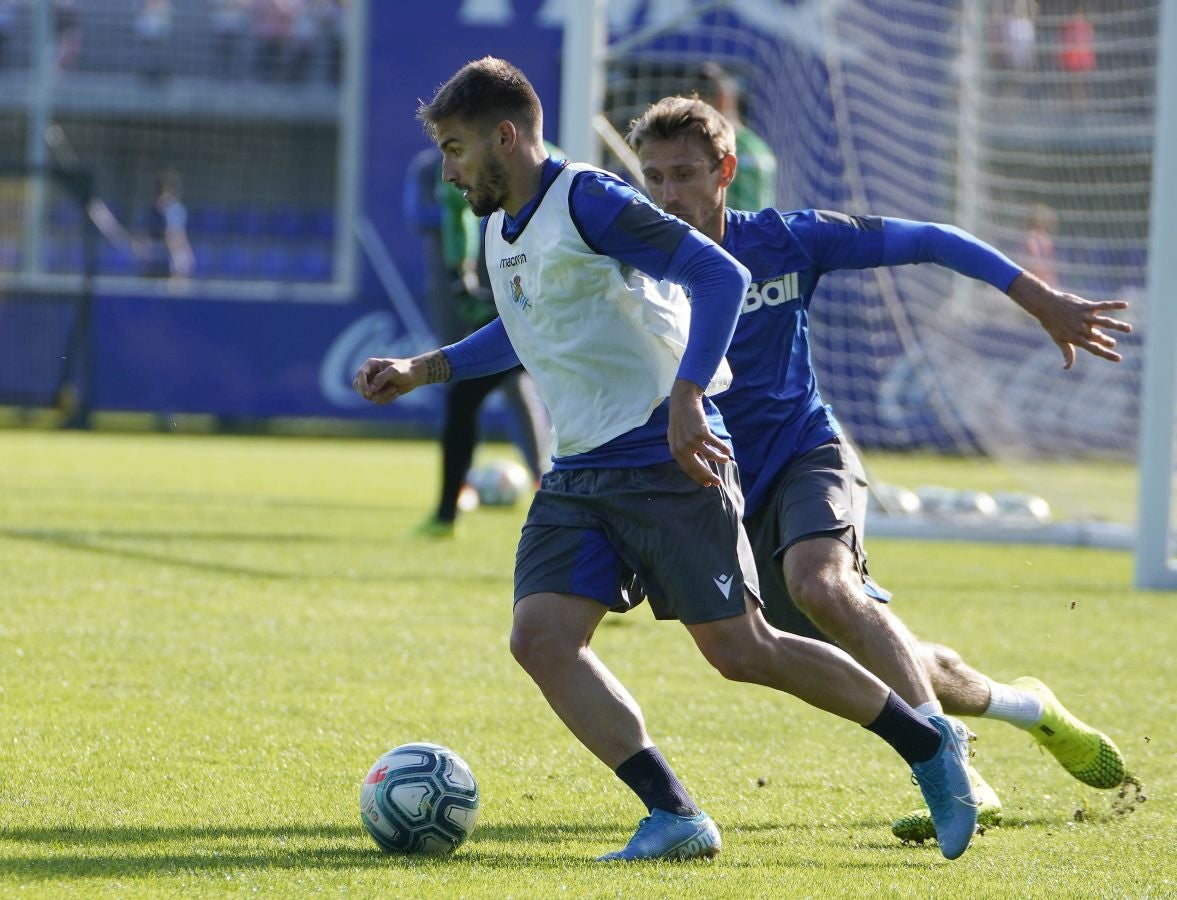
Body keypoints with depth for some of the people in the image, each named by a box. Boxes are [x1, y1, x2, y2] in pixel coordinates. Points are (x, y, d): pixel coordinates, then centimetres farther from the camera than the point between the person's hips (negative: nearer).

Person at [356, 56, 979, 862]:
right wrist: (421, 370, 23)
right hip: (578, 475, 8)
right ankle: (675, 818, -9)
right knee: (540, 637, -10)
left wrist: (684, 400, -27)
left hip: (667, 462, -8)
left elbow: (721, 276, -19)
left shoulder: (588, 202, -12)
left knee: (740, 651, -6)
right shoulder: (501, 227, 14)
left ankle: (929, 744, 12)